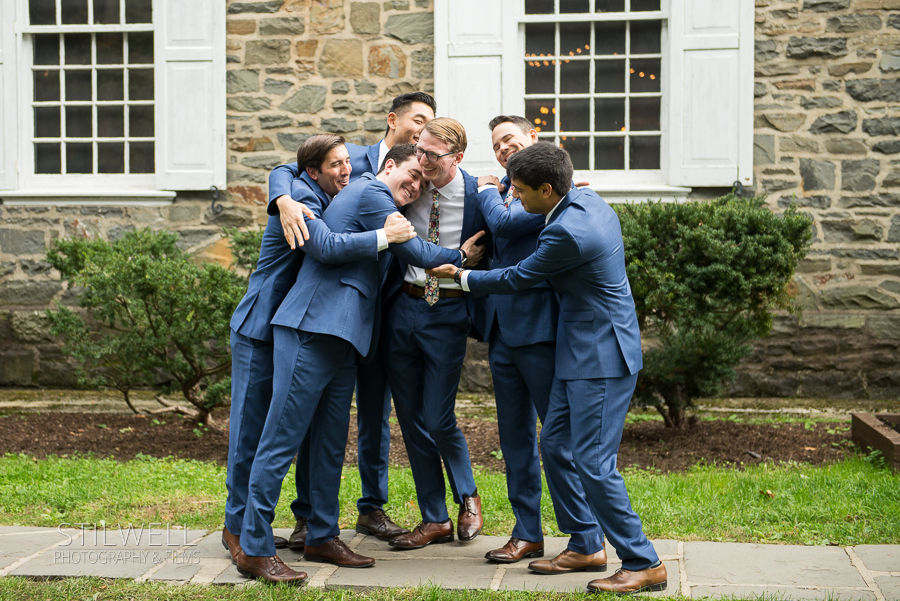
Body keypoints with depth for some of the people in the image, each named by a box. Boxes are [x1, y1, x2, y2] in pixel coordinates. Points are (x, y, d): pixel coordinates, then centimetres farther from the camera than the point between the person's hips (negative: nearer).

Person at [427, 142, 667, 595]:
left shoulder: (566, 233, -24)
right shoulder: (587, 200, 5)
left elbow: (517, 279, -9)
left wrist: (460, 277, 5)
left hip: (601, 357, -10)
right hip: (580, 353, 10)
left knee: (593, 463, -8)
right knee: (554, 447, 13)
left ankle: (643, 564, -1)